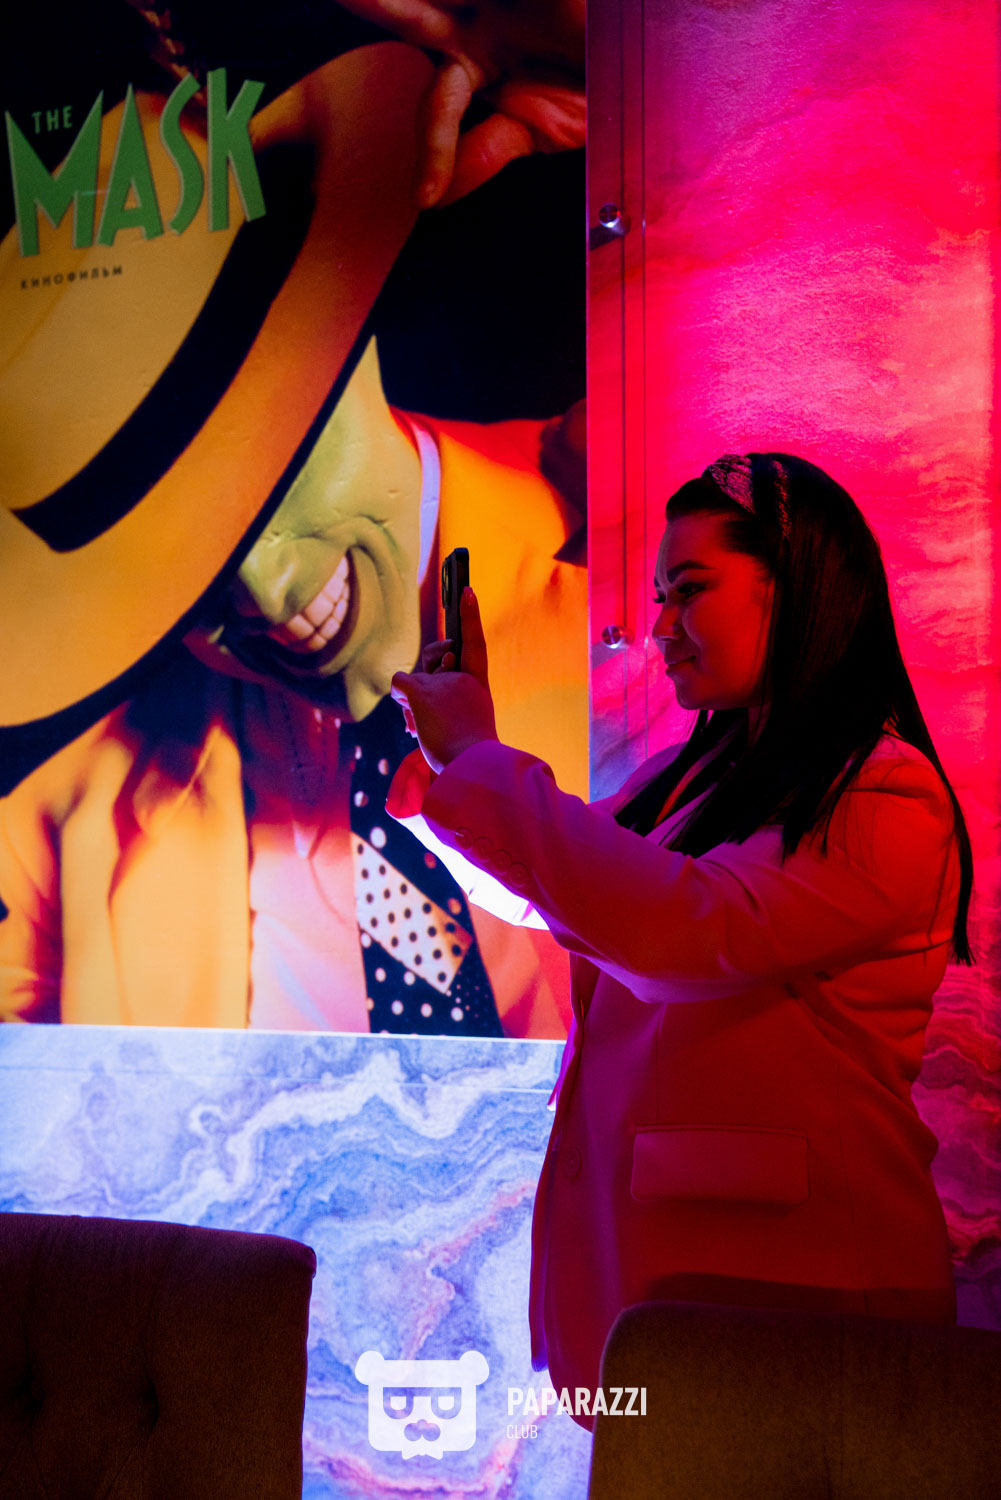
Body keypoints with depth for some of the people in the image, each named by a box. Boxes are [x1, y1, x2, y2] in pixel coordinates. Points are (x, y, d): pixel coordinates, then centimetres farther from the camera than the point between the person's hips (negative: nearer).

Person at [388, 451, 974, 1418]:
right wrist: (445, 768, 8)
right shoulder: (683, 777, 8)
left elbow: (684, 930, -30)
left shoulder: (886, 803, -15)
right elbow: (542, 899, 23)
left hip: (776, 1281, -7)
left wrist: (480, 758, -21)